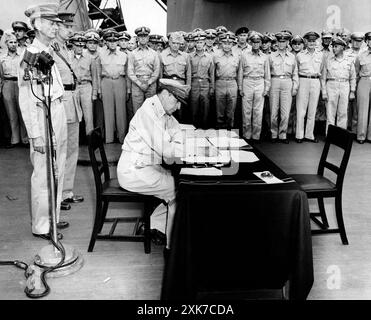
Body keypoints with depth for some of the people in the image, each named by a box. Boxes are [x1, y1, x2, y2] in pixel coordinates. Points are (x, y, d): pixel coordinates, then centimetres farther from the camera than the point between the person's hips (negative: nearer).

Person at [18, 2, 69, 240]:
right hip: (45, 116, -9)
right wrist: (36, 135, -19)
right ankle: (41, 227, 16)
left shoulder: (50, 51, 10)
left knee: (58, 171, 17)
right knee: (44, 174, 1)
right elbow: (27, 100, -17)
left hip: (59, 111, 9)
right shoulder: (32, 56, -14)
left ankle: (52, 218, 32)